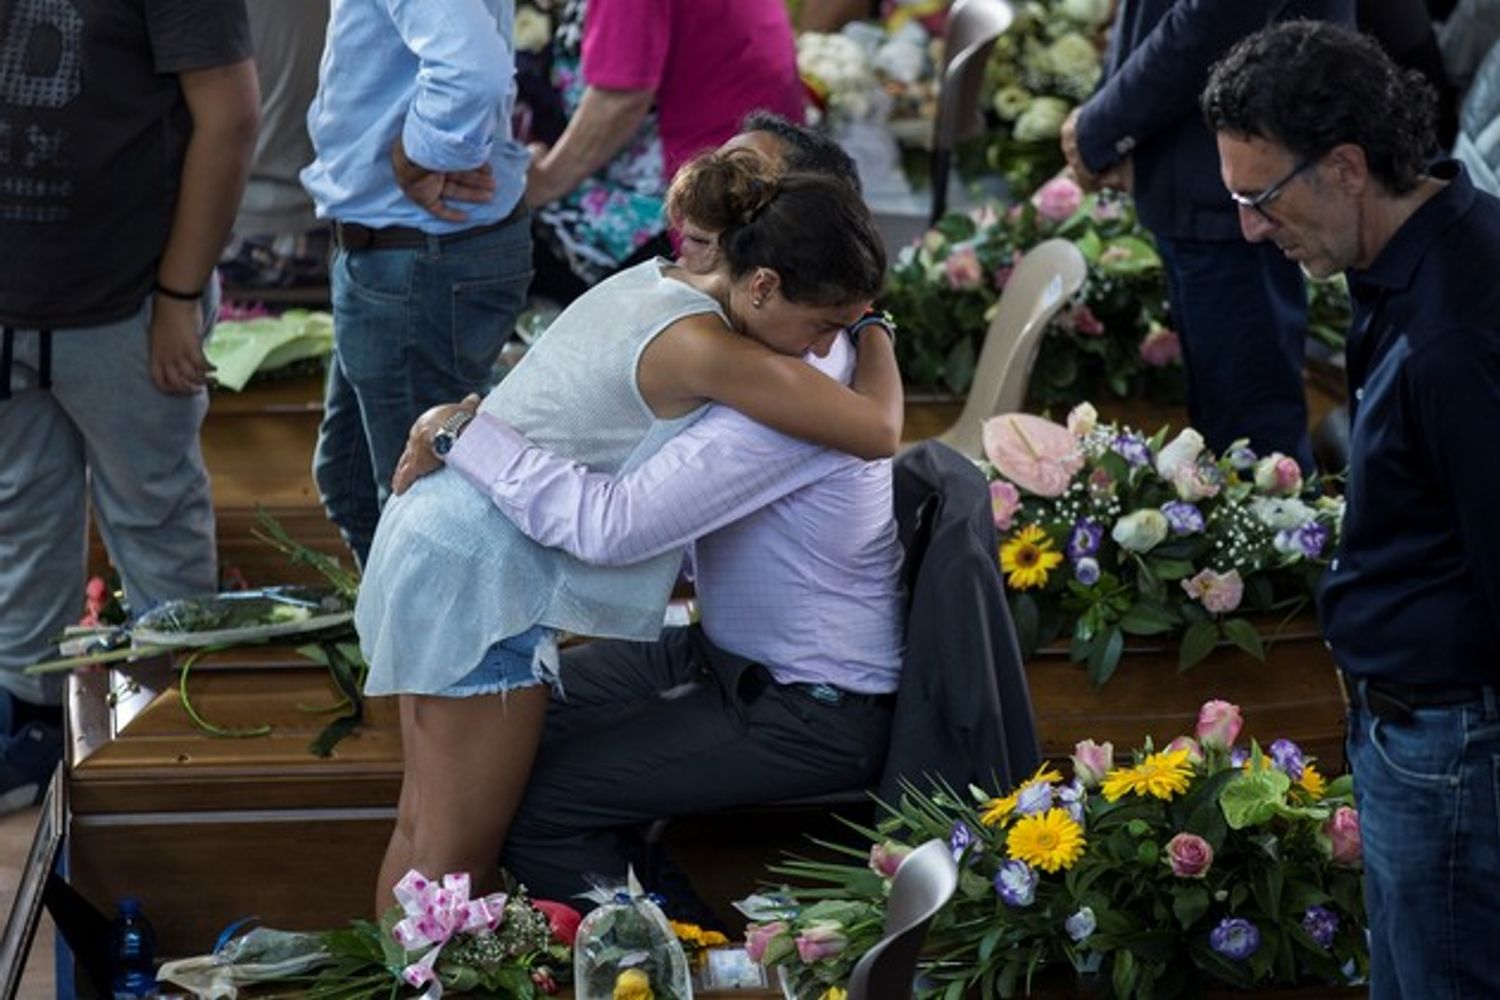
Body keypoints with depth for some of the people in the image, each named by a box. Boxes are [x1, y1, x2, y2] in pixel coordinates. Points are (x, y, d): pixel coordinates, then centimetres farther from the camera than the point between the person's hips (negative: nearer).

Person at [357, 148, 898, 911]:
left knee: (423, 826, 18)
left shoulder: (654, 281, 5)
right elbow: (877, 431, -18)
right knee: (459, 860, -2)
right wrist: (873, 334, -1)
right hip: (482, 577, -10)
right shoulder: (700, 348, -22)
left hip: (434, 530, 10)